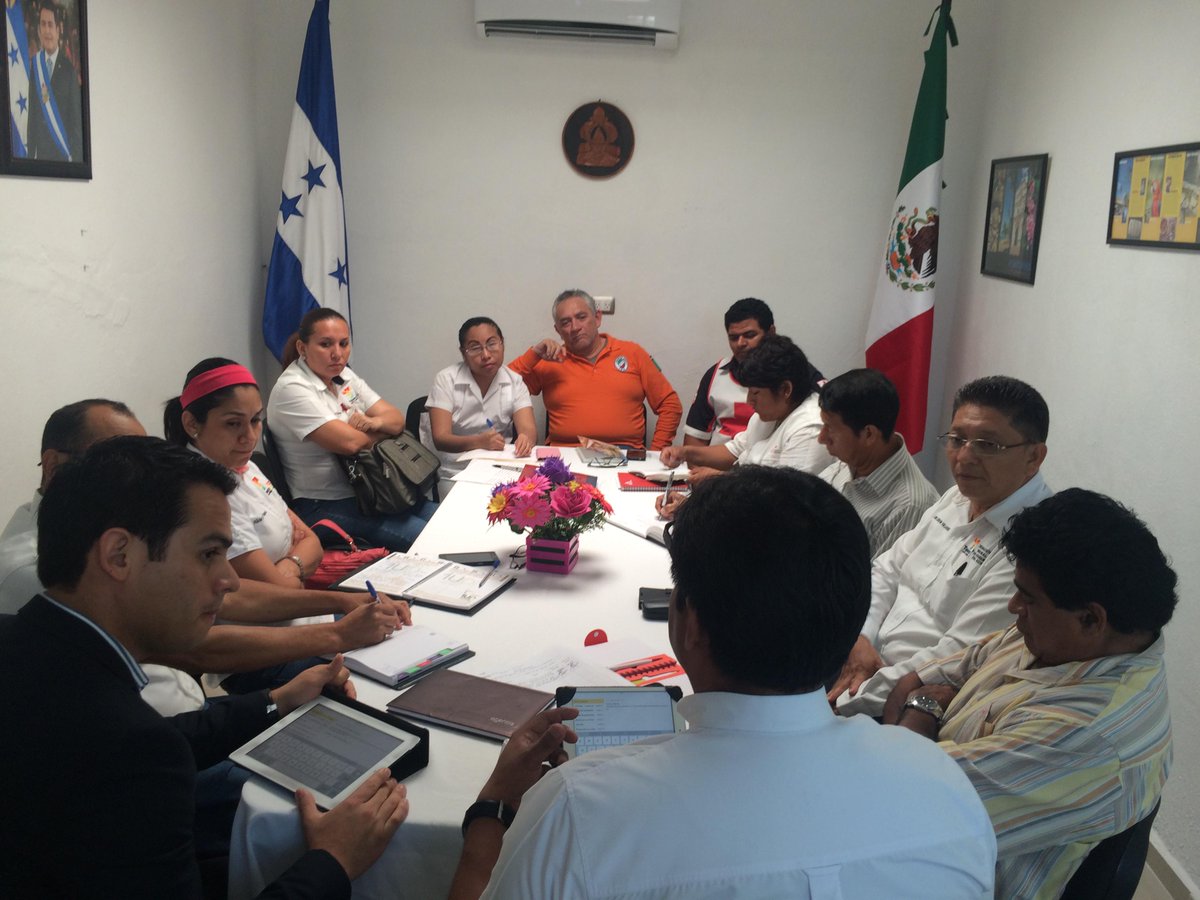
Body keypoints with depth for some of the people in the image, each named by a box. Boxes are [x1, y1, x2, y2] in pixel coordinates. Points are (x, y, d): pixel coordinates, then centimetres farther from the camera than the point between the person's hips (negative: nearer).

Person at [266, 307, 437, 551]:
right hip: (325, 507, -8)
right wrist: (384, 429, -5)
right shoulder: (292, 389, -16)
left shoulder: (345, 376, 9)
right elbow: (348, 442, -25)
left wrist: (375, 422, -18)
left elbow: (397, 419, 6)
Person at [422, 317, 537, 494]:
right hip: (454, 474, -2)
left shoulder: (515, 382, 2)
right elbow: (440, 438, -13)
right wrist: (479, 442, -33)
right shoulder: (446, 379, -5)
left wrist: (525, 439, -36)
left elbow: (528, 430, -10)